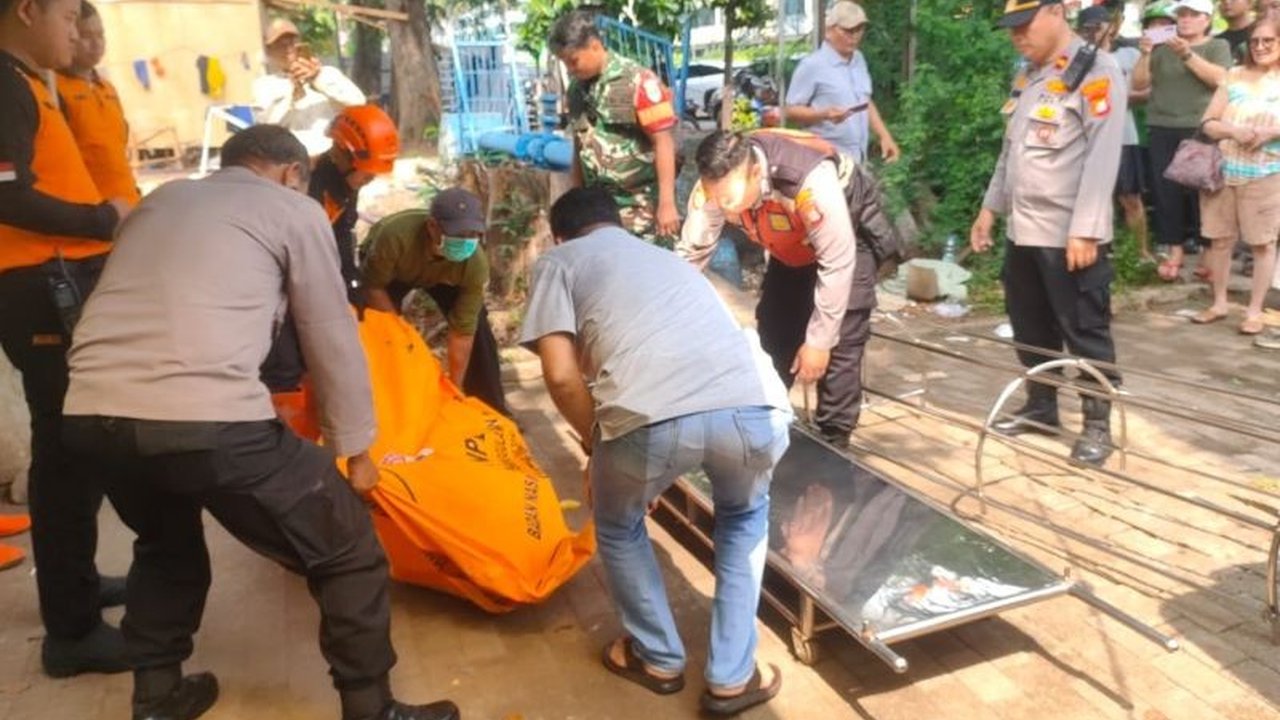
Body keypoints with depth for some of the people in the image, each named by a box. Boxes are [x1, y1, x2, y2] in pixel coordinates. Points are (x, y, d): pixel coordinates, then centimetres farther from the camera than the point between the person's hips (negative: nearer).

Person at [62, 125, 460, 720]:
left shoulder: (161, 199, 27)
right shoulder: (293, 210, 11)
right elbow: (332, 340, 12)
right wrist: (355, 449, 22)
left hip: (91, 414, 7)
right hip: (207, 421, -7)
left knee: (166, 546, 36)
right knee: (347, 553, 12)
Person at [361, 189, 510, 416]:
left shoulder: (475, 265, -39)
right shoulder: (395, 235, -46)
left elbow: (463, 331, -31)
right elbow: (373, 286, -28)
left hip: (441, 276, 1)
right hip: (388, 267, -1)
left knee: (477, 329, -11)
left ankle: (493, 409, 5)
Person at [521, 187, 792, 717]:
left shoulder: (558, 261, 23)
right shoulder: (668, 257, 40)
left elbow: (562, 375, 8)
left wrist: (596, 444, 27)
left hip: (653, 417, -4)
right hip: (756, 406, 5)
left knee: (618, 526, 31)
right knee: (744, 515, 37)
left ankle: (659, 659, 45)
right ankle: (733, 677, 39)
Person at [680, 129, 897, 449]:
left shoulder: (812, 183, -44)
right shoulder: (717, 184, -28)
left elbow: (837, 266, -34)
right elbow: (691, 253, -20)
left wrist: (819, 340, -26)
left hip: (848, 236, -5)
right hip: (792, 245, 5)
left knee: (840, 344, -11)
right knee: (773, 334, 7)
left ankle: (832, 441, 4)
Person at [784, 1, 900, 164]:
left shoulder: (859, 60, 15)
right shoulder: (812, 65, -9)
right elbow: (791, 110, -10)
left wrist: (884, 136, 15)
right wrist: (824, 114, -26)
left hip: (859, 158, 8)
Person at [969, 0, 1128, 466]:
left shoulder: (1096, 72, -9)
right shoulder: (1027, 76, 16)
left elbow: (1102, 157, -16)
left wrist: (1085, 231, -21)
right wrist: (991, 207, 18)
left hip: (1070, 236, -8)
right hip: (1022, 230, 8)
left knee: (1085, 333, 3)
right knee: (1030, 329, 16)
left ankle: (1097, 424, 16)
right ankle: (1041, 408, 31)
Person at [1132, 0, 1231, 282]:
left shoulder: (1218, 46, 9)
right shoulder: (1162, 49, 15)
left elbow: (1219, 78, -8)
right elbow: (1139, 84, 8)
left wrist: (1187, 54, -16)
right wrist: (1145, 55, -7)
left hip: (1200, 129, -2)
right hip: (1162, 129, 2)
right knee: (1166, 191, -1)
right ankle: (1175, 251, 8)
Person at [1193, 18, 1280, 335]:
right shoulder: (1234, 76, 9)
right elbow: (1208, 122, 5)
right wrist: (1233, 131, -13)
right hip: (1223, 170, 3)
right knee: (1220, 239, 7)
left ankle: (1254, 311, 10)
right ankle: (1219, 303, 21)